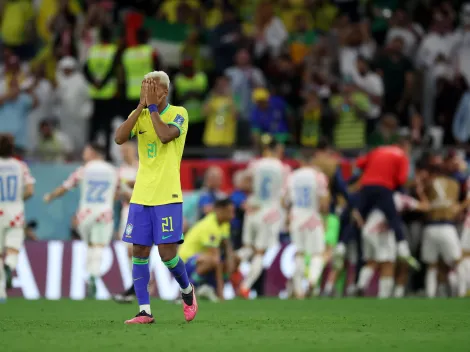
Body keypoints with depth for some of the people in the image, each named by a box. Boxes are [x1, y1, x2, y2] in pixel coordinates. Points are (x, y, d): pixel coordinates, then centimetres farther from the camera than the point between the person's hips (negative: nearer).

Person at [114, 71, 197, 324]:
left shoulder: (178, 113, -3)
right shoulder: (139, 114, 9)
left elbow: (165, 135, -23)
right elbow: (119, 138, -8)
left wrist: (152, 106, -14)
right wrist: (141, 106, -12)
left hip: (167, 197, -4)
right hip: (140, 197, 4)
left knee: (167, 253, -6)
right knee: (139, 251, 0)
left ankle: (187, 290, 22)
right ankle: (144, 311, 5)